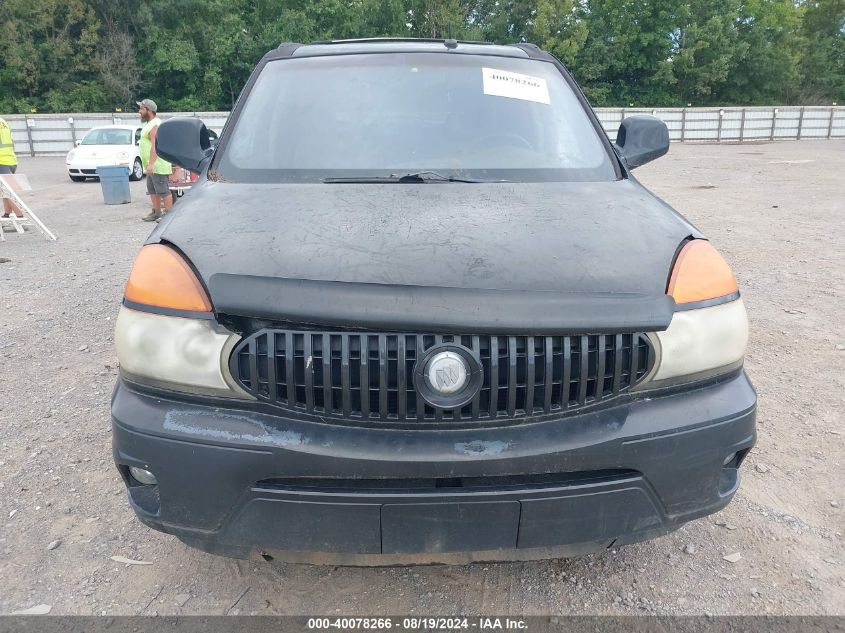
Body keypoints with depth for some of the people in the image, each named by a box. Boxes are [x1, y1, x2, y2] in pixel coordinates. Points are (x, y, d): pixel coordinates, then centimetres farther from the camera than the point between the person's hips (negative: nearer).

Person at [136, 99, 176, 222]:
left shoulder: (155, 125, -15)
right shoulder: (150, 124, 18)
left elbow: (155, 146, -25)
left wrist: (151, 164, -31)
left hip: (158, 166, -11)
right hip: (152, 166, 11)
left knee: (163, 191, -8)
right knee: (152, 190, 15)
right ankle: (156, 212, 22)